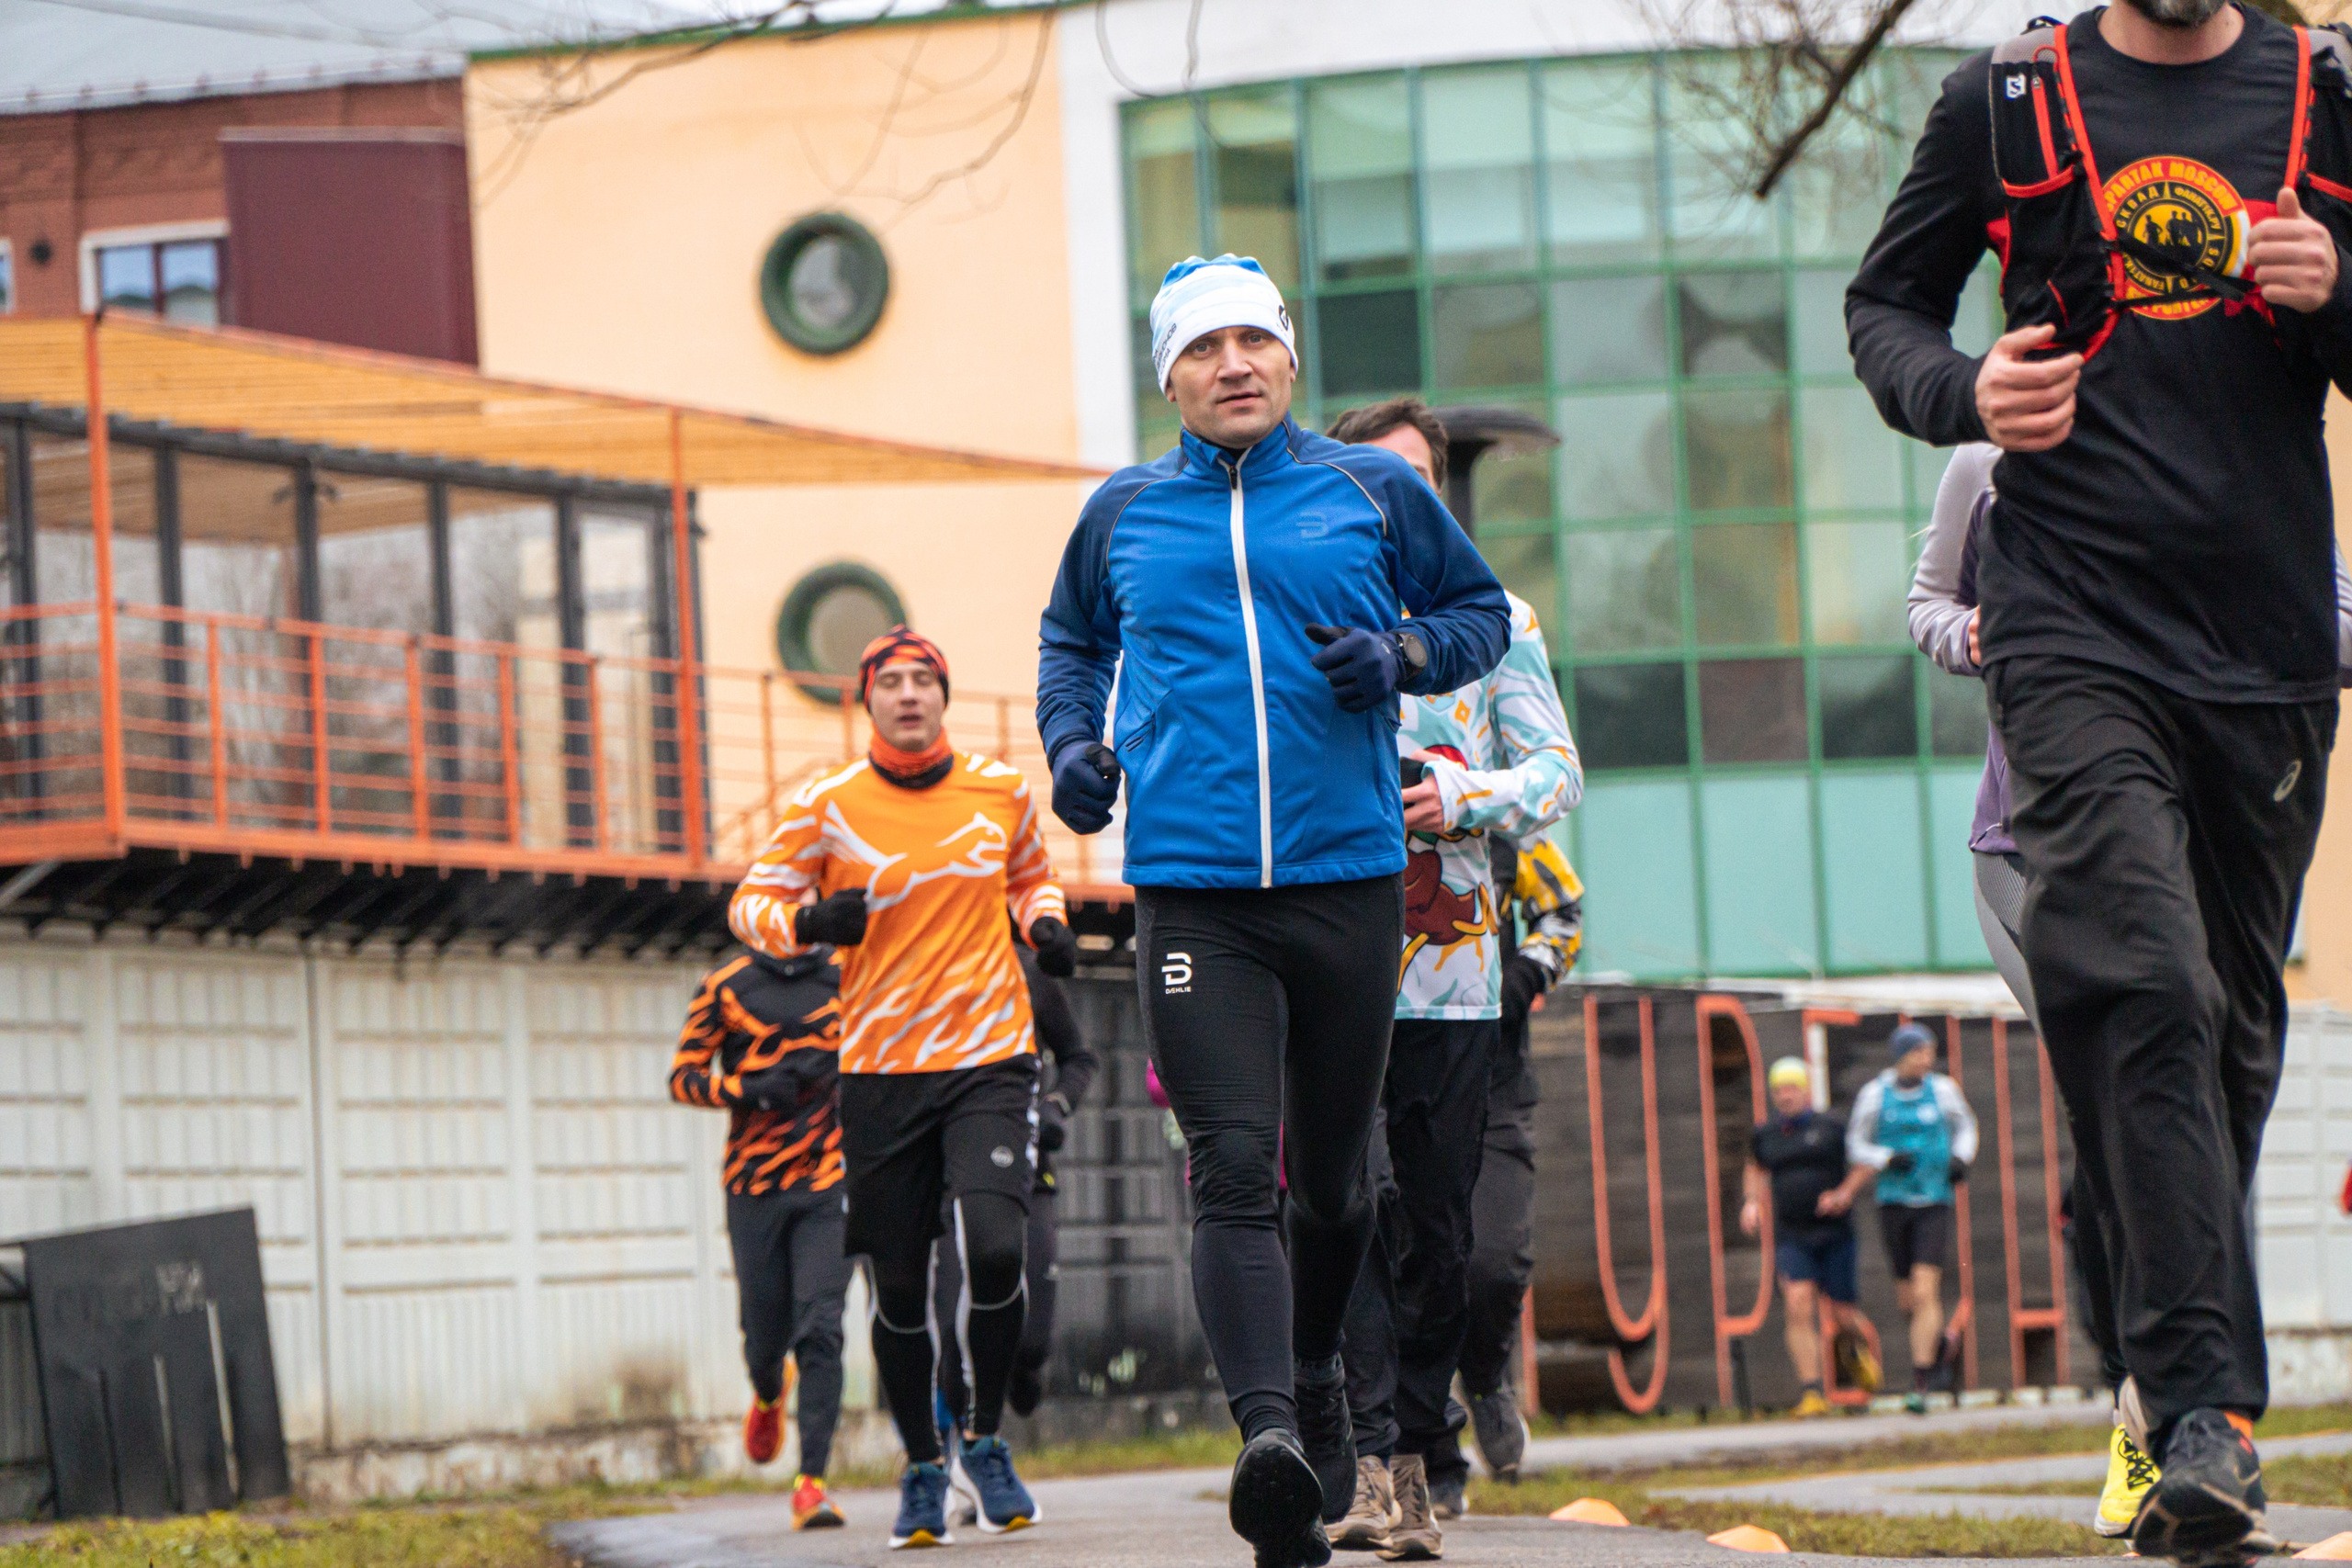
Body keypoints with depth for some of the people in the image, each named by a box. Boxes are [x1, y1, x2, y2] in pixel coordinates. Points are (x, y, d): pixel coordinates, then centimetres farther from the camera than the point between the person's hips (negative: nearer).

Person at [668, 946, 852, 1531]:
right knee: (765, 1331, 6)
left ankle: (811, 1482, -15)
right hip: (754, 1187, 0)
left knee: (819, 1327, -14)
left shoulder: (847, 978, 7)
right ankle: (768, 1396, 44)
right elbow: (682, 1077, 2)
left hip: (827, 1182, 0)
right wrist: (750, 1092, -15)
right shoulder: (725, 986, 3)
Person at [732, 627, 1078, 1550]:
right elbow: (751, 904, 4)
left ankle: (984, 1440, 5)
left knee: (994, 1249, -19)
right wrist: (807, 922, -17)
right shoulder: (828, 805, -1)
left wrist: (1045, 923, 3)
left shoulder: (1000, 791, 6)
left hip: (989, 1060, 0)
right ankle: (922, 1470, 24)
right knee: (898, 1289, 4)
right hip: (880, 1073, 0)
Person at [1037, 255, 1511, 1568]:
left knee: (1332, 1175, 13)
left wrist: (1403, 655, -3)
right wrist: (1072, 738, 11)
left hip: (1349, 878, 1)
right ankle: (1270, 1433, -28)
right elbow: (1072, 637, 30)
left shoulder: (1373, 492, 7)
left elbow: (1483, 609, 18)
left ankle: (1316, 1374, 40)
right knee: (1234, 1170, -16)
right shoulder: (1124, 513, 11)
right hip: (1193, 888, -1)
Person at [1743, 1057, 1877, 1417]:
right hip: (1791, 1237, 1)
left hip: (1834, 1234, -1)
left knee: (1842, 1313, 3)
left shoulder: (1831, 1128, -2)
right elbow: (1756, 1169, 26)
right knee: (1799, 1305, -18)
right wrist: (1751, 1203, 9)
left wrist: (1844, 1194, -8)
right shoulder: (1766, 1134, 7)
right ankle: (1811, 1391, -16)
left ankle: (1851, 1346, 42)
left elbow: (1865, 1161, 8)